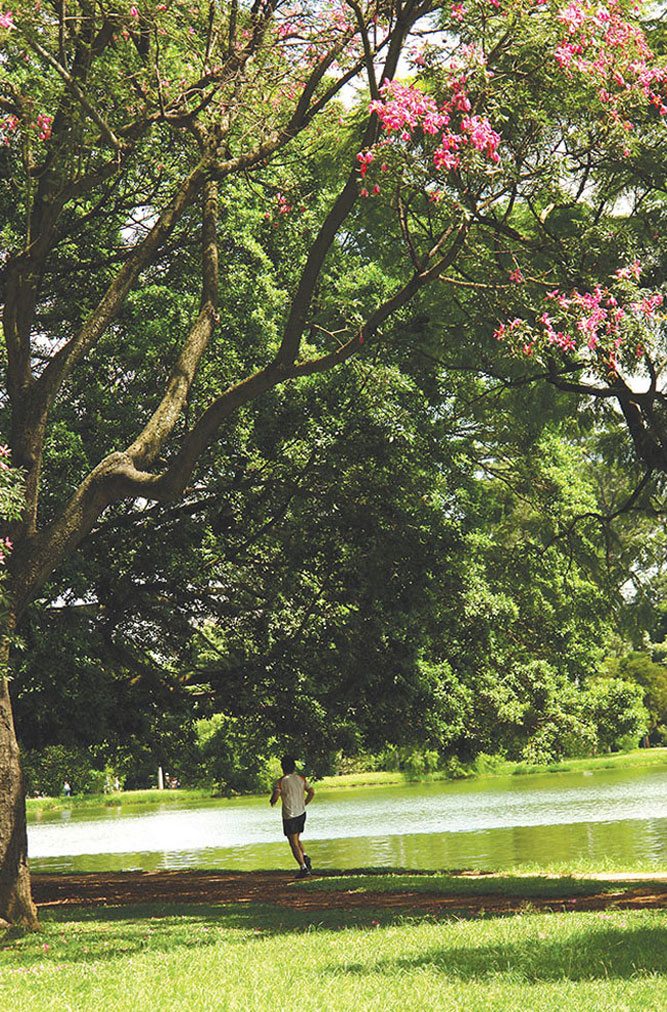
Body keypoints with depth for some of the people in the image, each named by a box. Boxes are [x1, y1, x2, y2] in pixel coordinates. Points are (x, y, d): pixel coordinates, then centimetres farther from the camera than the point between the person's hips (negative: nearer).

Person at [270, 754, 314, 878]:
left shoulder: (281, 781, -12)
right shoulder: (301, 778, 3)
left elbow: (275, 797, -17)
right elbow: (311, 792, 3)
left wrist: (272, 802, 6)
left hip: (289, 816, -6)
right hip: (302, 813, 6)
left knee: (294, 843, 0)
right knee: (296, 839, 22)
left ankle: (303, 868, -5)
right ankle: (305, 857, 0)